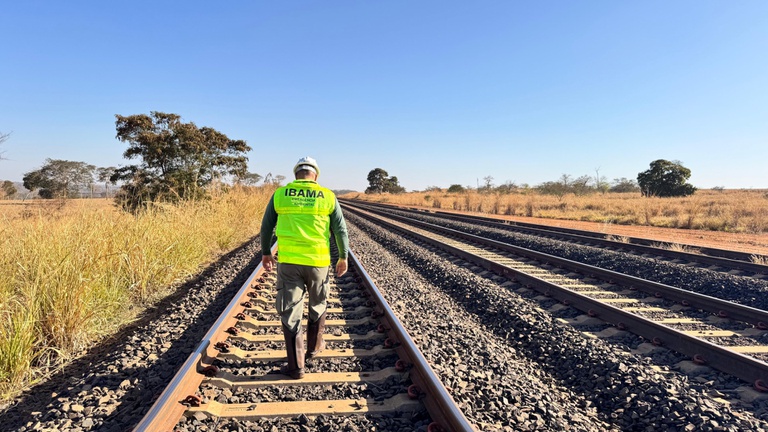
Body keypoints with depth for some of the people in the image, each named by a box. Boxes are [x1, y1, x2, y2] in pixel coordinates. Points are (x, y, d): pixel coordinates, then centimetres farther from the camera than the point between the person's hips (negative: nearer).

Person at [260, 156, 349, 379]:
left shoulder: (279, 194, 1)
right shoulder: (328, 196, -1)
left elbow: (266, 226, 8)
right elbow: (340, 229, 2)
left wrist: (266, 252, 22)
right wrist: (343, 257, 13)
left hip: (288, 261, 0)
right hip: (318, 261, 1)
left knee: (290, 311, 7)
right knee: (318, 305, 24)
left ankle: (296, 366, 10)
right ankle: (314, 347, 38)